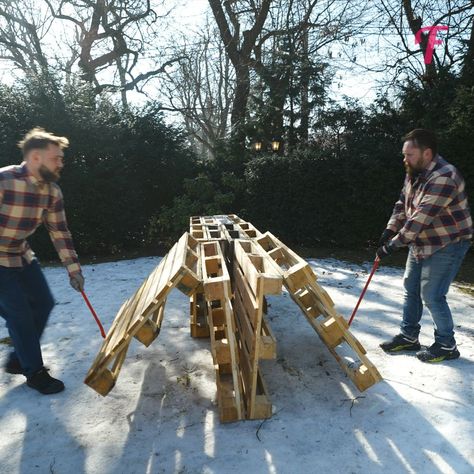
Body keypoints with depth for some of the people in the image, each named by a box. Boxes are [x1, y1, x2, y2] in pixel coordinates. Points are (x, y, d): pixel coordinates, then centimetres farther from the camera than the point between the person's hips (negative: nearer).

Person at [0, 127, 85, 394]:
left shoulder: (52, 191, -7)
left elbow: (60, 231, -1)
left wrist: (73, 269, -1)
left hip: (22, 256, 7)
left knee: (44, 303, 9)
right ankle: (34, 372, 16)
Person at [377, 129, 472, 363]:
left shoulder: (443, 178, -27)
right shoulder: (414, 174, 3)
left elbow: (421, 218, -31)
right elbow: (402, 205, 9)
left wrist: (392, 245, -28)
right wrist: (390, 230, -5)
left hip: (447, 245, -9)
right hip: (421, 244, 9)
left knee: (431, 296, -6)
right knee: (411, 290, 13)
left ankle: (446, 345, 15)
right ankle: (408, 337, 27)